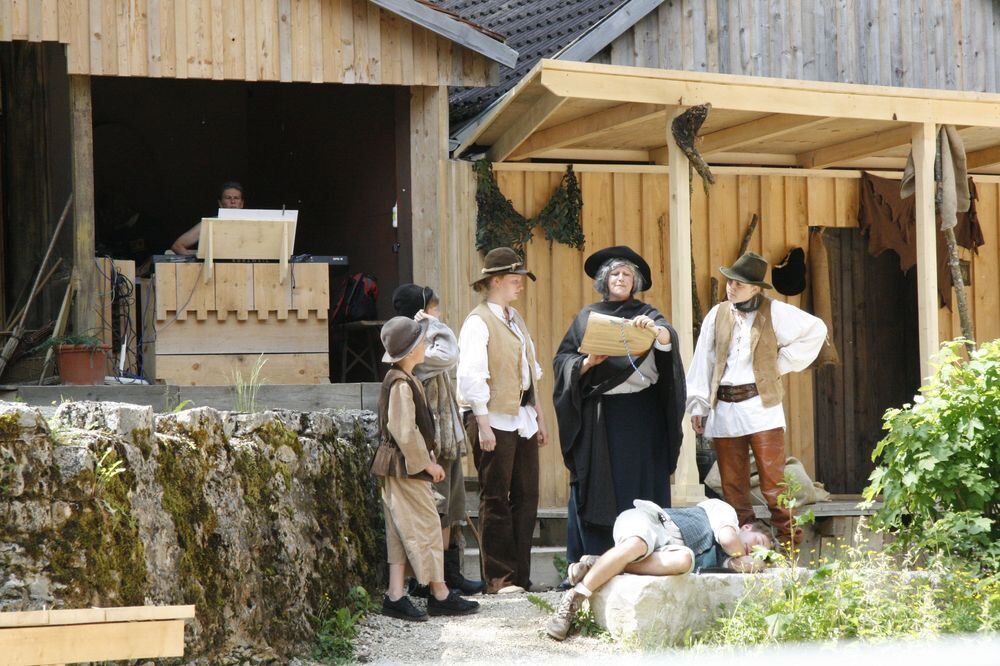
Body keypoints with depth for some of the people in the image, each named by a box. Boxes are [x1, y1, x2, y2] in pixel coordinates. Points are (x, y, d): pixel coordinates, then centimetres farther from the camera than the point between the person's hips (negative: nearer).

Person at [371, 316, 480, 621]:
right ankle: (440, 595, 4)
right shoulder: (401, 383, -18)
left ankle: (395, 596, 7)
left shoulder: (400, 379, 14)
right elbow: (404, 431, -22)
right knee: (426, 526, -3)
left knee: (402, 532, 8)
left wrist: (427, 460, 17)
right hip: (406, 467, -10)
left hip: (401, 467, 10)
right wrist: (426, 462, -14)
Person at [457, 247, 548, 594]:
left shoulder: (515, 319, 17)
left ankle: (521, 575, 13)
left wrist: (539, 417, 19)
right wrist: (483, 425, -20)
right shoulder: (478, 322, -9)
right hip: (494, 419, -8)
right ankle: (500, 578, 3)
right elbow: (471, 377, -16)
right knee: (496, 500, -2)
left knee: (526, 496, 7)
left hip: (522, 418, 8)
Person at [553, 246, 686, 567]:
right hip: (598, 415, 1)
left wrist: (654, 328, -32)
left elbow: (668, 339, -11)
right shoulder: (587, 317, 13)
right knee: (597, 487, -3)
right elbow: (563, 359, 8)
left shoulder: (647, 313, 10)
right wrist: (587, 362, -11)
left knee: (640, 484, -3)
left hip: (641, 414, -1)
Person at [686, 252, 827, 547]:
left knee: (773, 480, -7)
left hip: (760, 404, -4)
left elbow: (816, 329, 1)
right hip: (723, 408, 4)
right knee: (732, 483, 5)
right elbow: (703, 360, 12)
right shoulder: (717, 314, 11)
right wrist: (698, 405, 8)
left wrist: (783, 362, 0)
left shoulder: (774, 313, 0)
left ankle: (789, 541, -2)